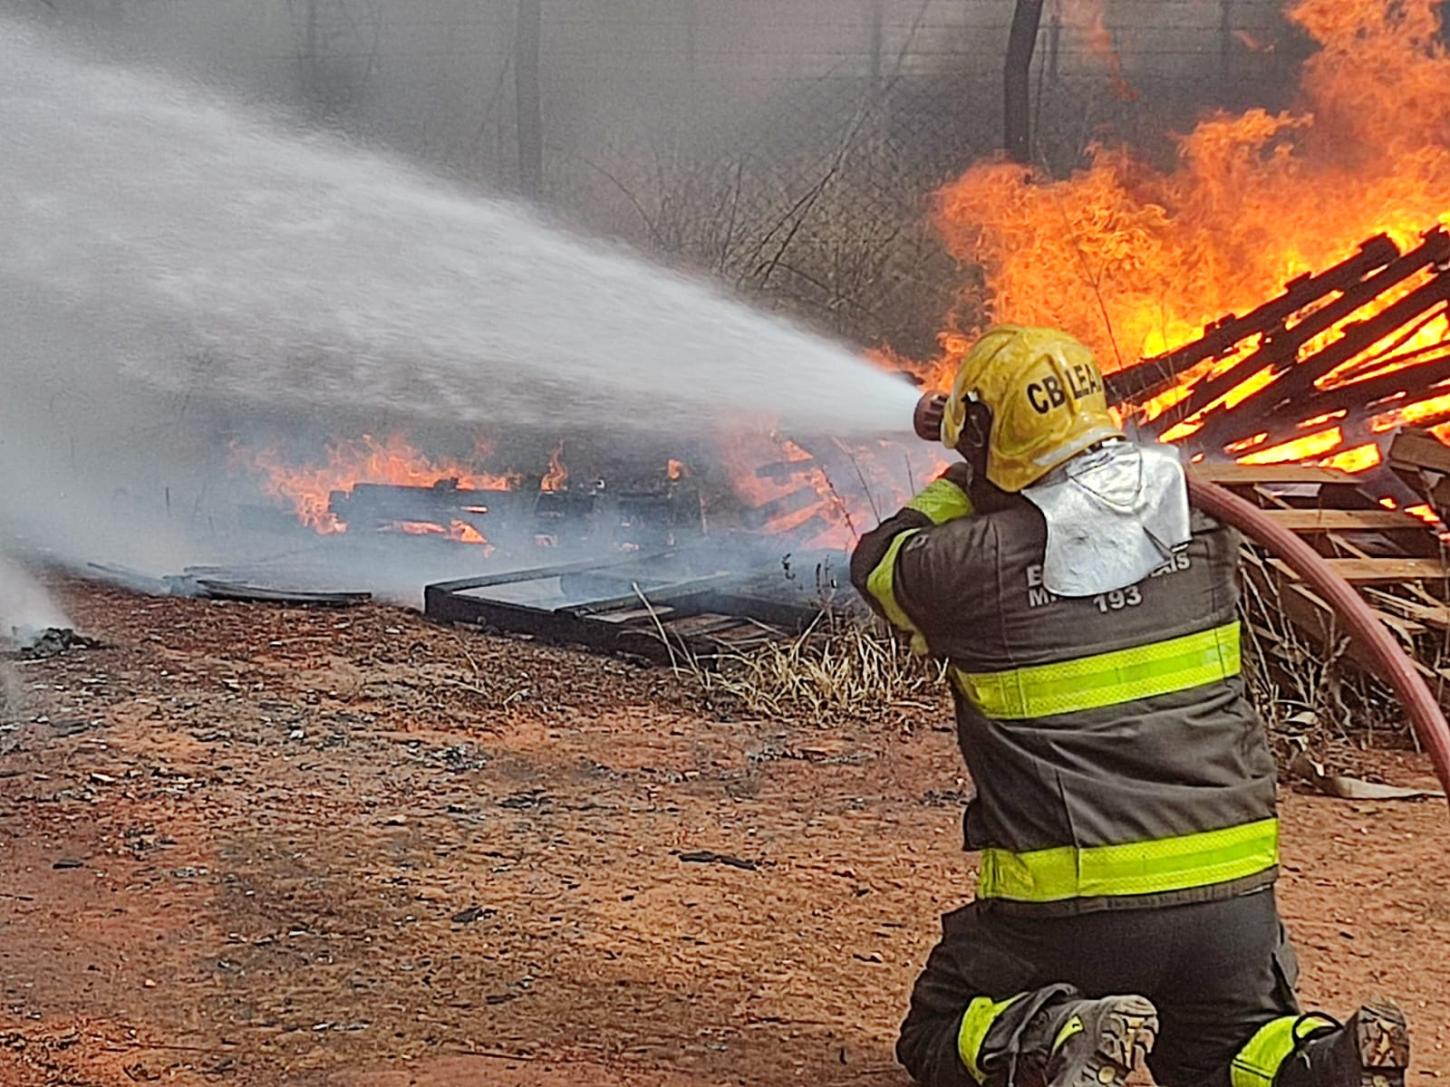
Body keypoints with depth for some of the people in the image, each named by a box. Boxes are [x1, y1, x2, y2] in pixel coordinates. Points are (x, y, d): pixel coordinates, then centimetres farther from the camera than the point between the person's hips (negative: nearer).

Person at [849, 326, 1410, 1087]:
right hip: (1232, 893, 4)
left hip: (1068, 906, -4)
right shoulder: (1200, 519, -1)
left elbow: (878, 563, 13)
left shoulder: (971, 563, -10)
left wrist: (959, 487, 25)